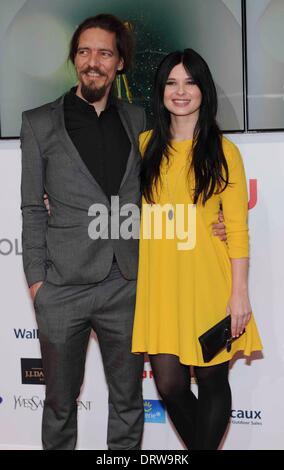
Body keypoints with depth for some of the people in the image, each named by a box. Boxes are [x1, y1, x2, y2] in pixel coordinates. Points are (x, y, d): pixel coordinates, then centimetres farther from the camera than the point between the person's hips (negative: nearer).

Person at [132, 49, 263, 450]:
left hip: (207, 282, -2)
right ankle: (200, 446, 30)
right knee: (170, 385, 3)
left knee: (211, 380, 6)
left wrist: (239, 292, -7)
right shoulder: (146, 145, 9)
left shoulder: (223, 151, 0)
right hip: (160, 282, 3)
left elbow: (237, 228, -2)